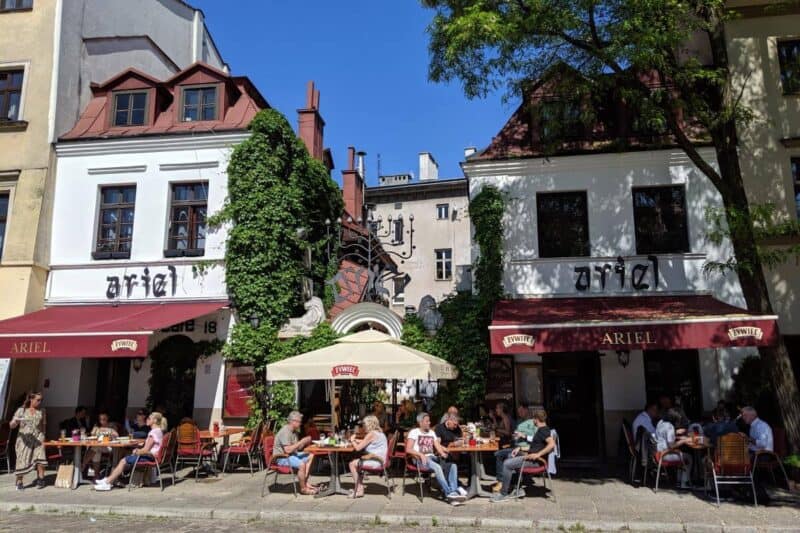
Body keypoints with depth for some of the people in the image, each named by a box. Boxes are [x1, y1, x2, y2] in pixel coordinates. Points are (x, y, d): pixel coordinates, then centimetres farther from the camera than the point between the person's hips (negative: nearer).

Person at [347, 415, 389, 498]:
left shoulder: (371, 434, -15)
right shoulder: (380, 433, 14)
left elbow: (358, 448, -15)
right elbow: (365, 442, 30)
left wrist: (352, 441, 3)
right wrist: (355, 440, 21)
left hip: (375, 462, -10)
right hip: (380, 460, 10)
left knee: (352, 464, 2)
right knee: (357, 462, 26)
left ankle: (358, 490, 7)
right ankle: (360, 488, 23)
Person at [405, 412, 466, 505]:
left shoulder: (432, 433, 24)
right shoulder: (414, 432, 5)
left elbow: (438, 446, 14)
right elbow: (408, 449, -6)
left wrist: (442, 453, -9)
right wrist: (421, 454, -21)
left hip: (433, 457, 6)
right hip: (420, 459, -6)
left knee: (453, 465, -20)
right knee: (437, 467, -36)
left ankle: (454, 491, -34)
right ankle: (448, 493, -37)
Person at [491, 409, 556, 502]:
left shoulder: (543, 430, -14)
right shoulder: (541, 430, 19)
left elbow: (552, 444, -30)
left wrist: (538, 454, -29)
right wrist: (520, 448, 17)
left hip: (534, 460, -11)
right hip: (531, 457, 11)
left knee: (507, 464, -16)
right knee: (509, 458, 16)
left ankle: (503, 494, -8)